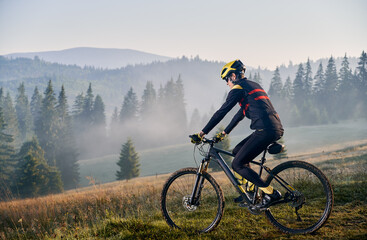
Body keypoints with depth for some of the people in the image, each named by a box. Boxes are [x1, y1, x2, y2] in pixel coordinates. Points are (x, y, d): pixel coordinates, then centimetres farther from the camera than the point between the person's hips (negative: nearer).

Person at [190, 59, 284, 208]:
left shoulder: (238, 89, -3)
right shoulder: (253, 86, 26)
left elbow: (221, 112, -5)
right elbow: (241, 114, 31)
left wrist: (201, 134, 0)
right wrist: (223, 133, 35)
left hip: (265, 130, -10)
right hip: (277, 128, 10)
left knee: (237, 164, -4)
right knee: (237, 151, 21)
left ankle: (271, 193, -7)